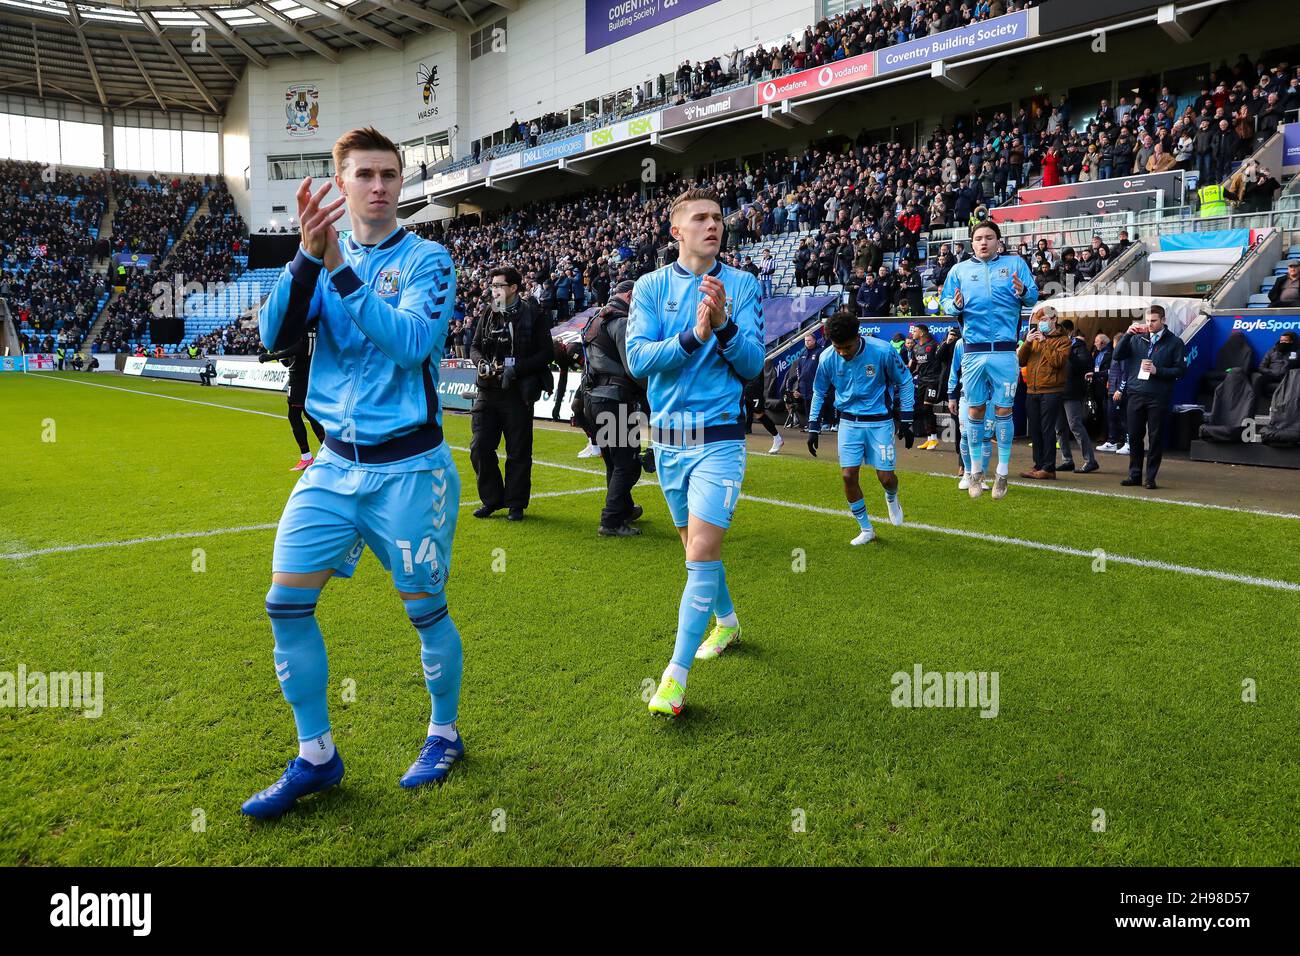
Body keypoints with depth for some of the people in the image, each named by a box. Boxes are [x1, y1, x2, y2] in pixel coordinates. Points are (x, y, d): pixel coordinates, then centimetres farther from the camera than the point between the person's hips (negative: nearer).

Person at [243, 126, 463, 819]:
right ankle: (316, 756, 17)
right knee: (287, 602, 0)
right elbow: (274, 335, -8)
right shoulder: (322, 257, 7)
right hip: (336, 463, 4)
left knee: (425, 608, 6)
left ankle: (444, 734, 30)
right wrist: (308, 258, -23)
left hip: (408, 468, -4)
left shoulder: (427, 259, -5)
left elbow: (411, 342, -22)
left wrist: (341, 272, -28)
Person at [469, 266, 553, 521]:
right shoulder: (488, 316, 10)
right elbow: (475, 347, 16)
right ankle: (491, 499, 18)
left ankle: (516, 503, 16)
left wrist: (516, 367, -16)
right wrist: (481, 363, -6)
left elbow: (546, 352, -7)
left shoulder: (532, 316, -3)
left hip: (518, 394, -4)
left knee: (518, 452, 4)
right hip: (488, 392, 4)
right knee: (480, 448, 2)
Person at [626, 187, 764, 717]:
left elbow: (752, 365, -5)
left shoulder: (742, 285, 0)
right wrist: (692, 336, -22)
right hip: (667, 438, 3)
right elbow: (637, 359, -9)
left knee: (702, 553, -12)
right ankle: (727, 621, 42)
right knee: (696, 548, 17)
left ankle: (676, 674, -4)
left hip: (718, 439, -3)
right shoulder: (651, 286, 3)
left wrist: (724, 326, -22)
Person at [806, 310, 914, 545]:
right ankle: (866, 530, 12)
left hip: (879, 421, -2)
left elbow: (905, 382, -3)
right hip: (849, 422, 2)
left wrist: (906, 421, -3)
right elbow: (819, 392, 7)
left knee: (886, 477, -4)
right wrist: (813, 428, 5)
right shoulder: (827, 358, -10)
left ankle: (892, 499, 35)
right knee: (848, 476, -5)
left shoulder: (882, 351, -18)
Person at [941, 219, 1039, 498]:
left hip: (1004, 350, -1)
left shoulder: (1015, 263, 9)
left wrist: (1023, 292, -20)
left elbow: (1033, 297, 2)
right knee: (975, 410, 6)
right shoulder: (960, 269, 13)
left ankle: (1003, 472, 9)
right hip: (973, 350, 2)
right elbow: (945, 304, 10)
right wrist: (956, 305, -13)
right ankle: (976, 471, 16)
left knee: (1003, 409, 0)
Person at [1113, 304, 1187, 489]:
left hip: (1158, 397, -3)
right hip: (1136, 394, 3)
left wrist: (1157, 371, -14)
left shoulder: (1175, 342, 3)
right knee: (1134, 436, 6)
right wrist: (1127, 334, -6)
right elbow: (1118, 355, 3)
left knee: (1156, 438, 2)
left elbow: (1180, 370, -2)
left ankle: (1151, 477, 9)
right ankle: (1134, 475, 16)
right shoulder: (1137, 339, 11)